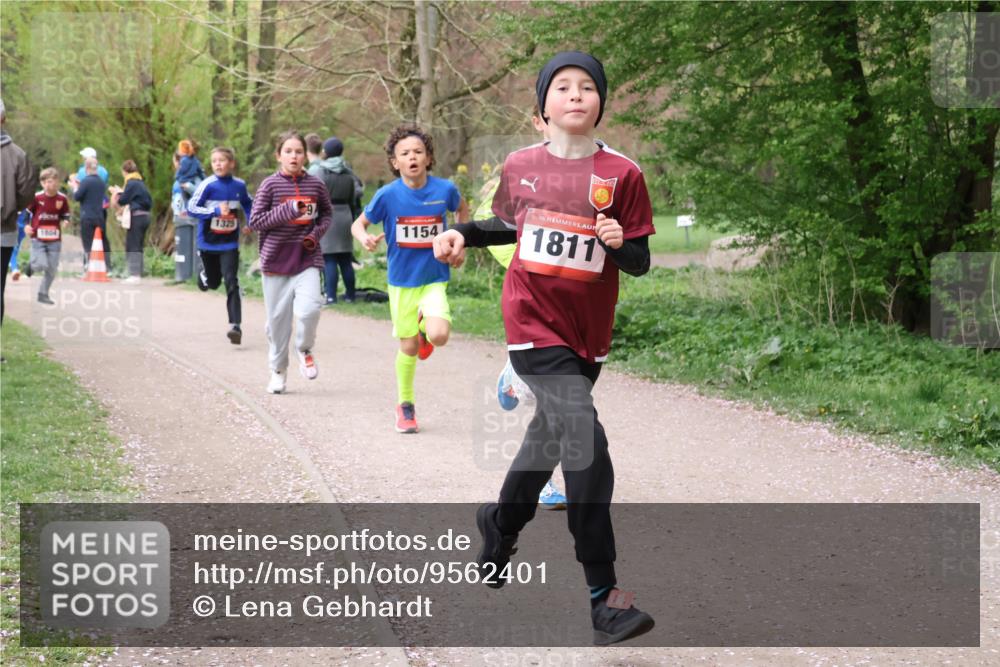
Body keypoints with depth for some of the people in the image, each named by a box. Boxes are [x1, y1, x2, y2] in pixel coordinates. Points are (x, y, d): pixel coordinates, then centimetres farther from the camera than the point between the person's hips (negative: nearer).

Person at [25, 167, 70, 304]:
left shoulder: (62, 198, -5)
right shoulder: (36, 197, -11)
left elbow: (65, 215, 8)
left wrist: (64, 221, -13)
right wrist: (27, 226, -12)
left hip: (55, 240, 3)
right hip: (38, 238, -3)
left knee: (52, 270, 4)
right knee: (41, 265, -15)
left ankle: (43, 294, 20)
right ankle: (32, 265, 21)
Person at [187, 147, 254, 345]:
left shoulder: (239, 185, -2)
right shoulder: (208, 185, -12)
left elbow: (248, 205, 18)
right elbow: (191, 207, -16)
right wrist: (216, 211, -26)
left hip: (229, 244, 0)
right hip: (208, 243, 0)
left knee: (231, 283, -11)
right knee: (213, 283, 15)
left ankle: (235, 325, -13)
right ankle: (204, 275, 52)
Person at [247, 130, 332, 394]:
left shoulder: (315, 185, 3)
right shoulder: (270, 185, -4)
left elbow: (326, 212, 20)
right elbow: (255, 221, -8)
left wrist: (317, 233, 0)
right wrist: (289, 210, -17)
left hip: (307, 260, 1)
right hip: (276, 260, -1)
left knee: (309, 308, -19)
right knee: (278, 317, 6)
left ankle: (304, 350, 11)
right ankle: (278, 370, 23)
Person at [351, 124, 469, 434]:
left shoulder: (444, 189, -9)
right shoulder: (388, 195, -13)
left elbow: (463, 210, 14)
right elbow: (358, 224, -1)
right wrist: (365, 238, -23)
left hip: (434, 279, 0)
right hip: (402, 281, 0)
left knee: (439, 335, -22)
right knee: (409, 347, 6)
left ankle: (426, 330, 16)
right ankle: (405, 405, 28)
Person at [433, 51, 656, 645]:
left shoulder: (621, 173, -4)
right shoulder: (521, 166, 0)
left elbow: (641, 262, -2)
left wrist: (620, 243, -23)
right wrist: (463, 234, 3)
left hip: (588, 332, 2)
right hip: (535, 324, -2)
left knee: (551, 439, 20)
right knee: (586, 446, -17)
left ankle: (499, 525, 50)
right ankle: (604, 595, -14)